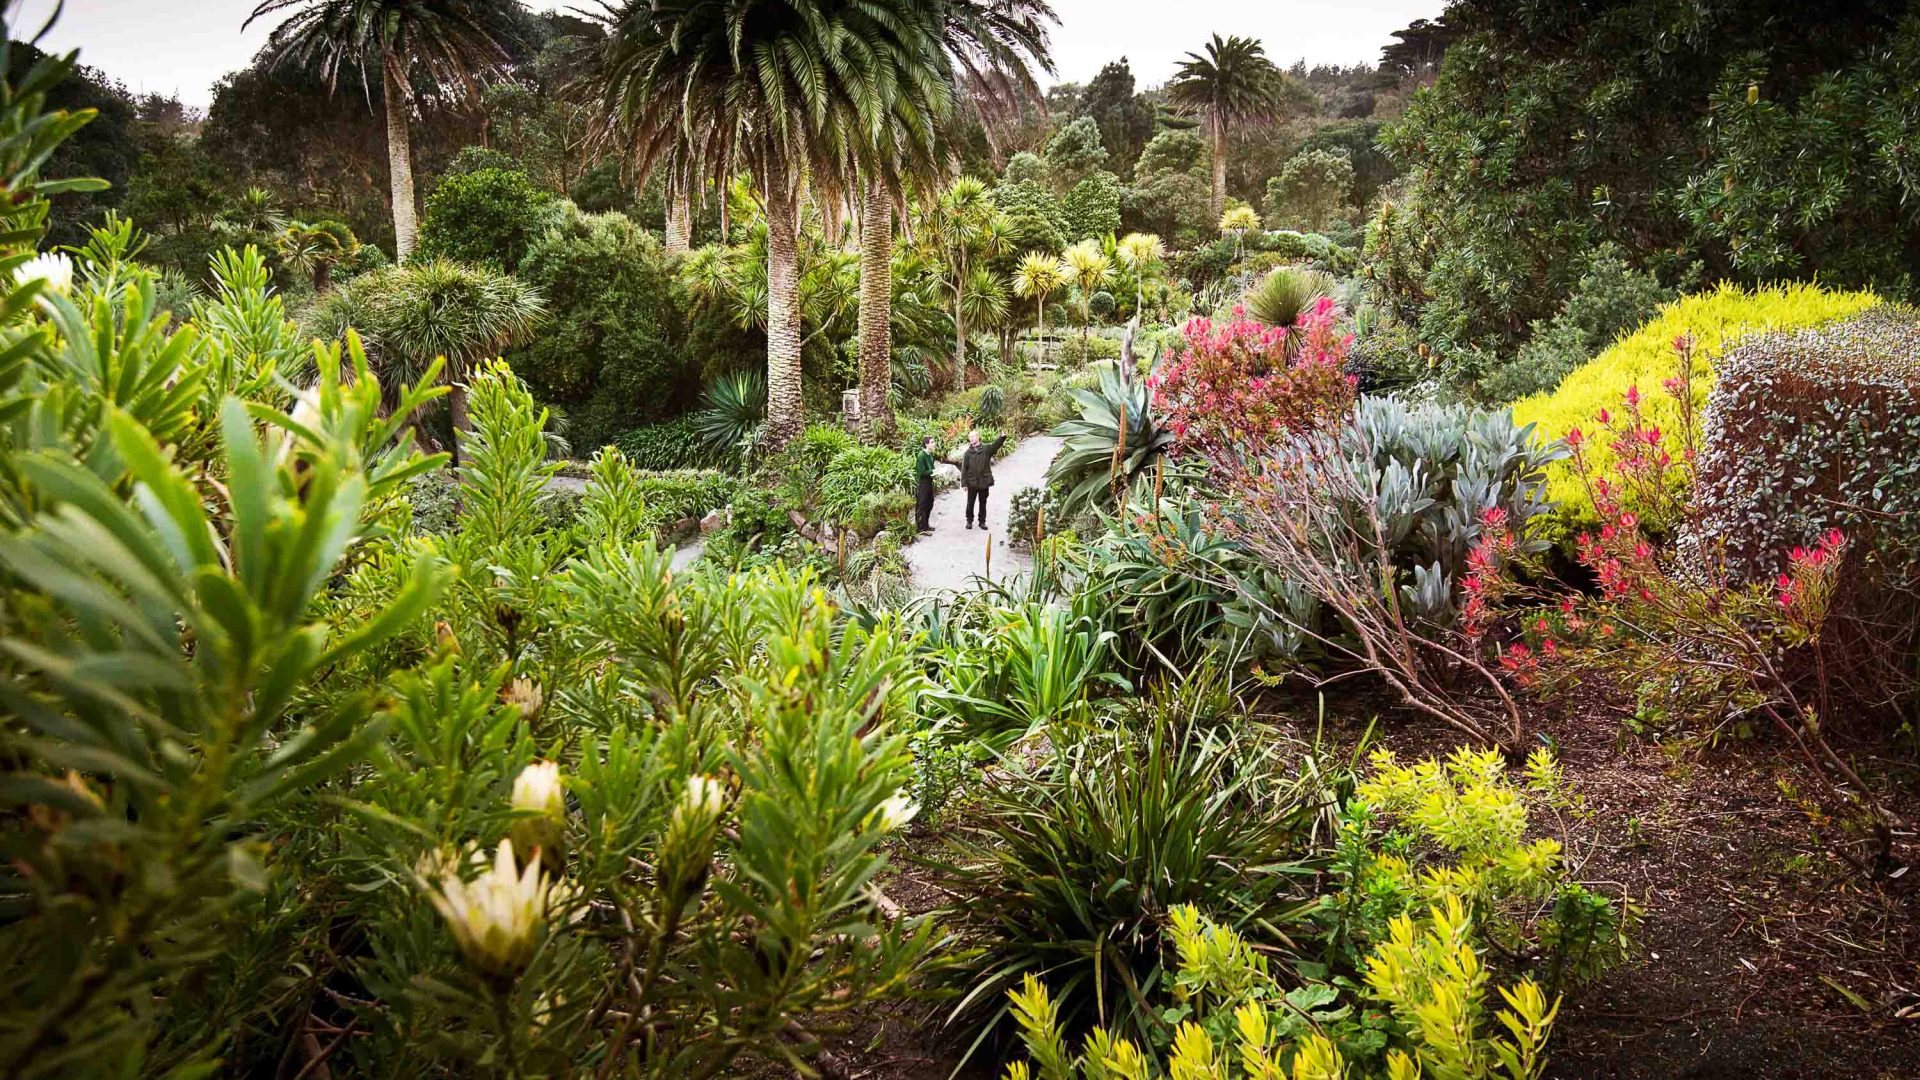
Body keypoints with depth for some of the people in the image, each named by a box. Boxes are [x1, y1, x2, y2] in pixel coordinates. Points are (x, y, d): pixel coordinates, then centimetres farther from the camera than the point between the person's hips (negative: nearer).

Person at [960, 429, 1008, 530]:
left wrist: (1002, 438, -40)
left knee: (983, 503, 11)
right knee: (970, 503, 8)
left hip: (984, 482, 0)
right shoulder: (968, 453, -1)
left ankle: (982, 521, 21)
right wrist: (964, 482, -6)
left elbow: (995, 445, -20)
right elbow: (964, 469, -2)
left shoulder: (986, 448, -1)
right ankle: (969, 521, 21)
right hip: (972, 482, 0)